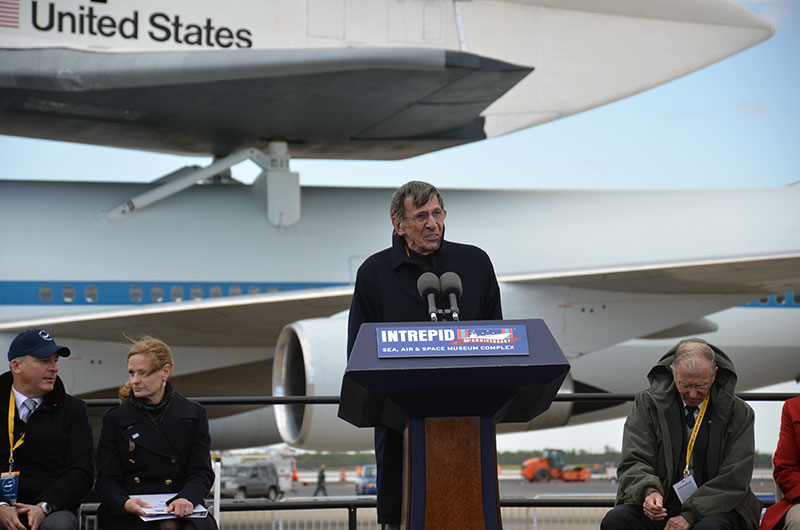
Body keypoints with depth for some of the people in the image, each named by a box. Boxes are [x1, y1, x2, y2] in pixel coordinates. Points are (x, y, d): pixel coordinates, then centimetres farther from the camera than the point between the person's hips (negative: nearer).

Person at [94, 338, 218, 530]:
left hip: (179, 511, 1)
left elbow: (202, 473, 4)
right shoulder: (115, 419, 10)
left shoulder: (194, 415, 11)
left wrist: (186, 498, -19)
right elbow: (106, 480, 5)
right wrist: (125, 503, -19)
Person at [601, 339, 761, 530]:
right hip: (661, 506, 2)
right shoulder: (648, 402, 4)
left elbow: (734, 480, -5)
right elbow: (634, 461, -1)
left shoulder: (739, 413, 1)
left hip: (714, 509, -2)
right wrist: (649, 491, -25)